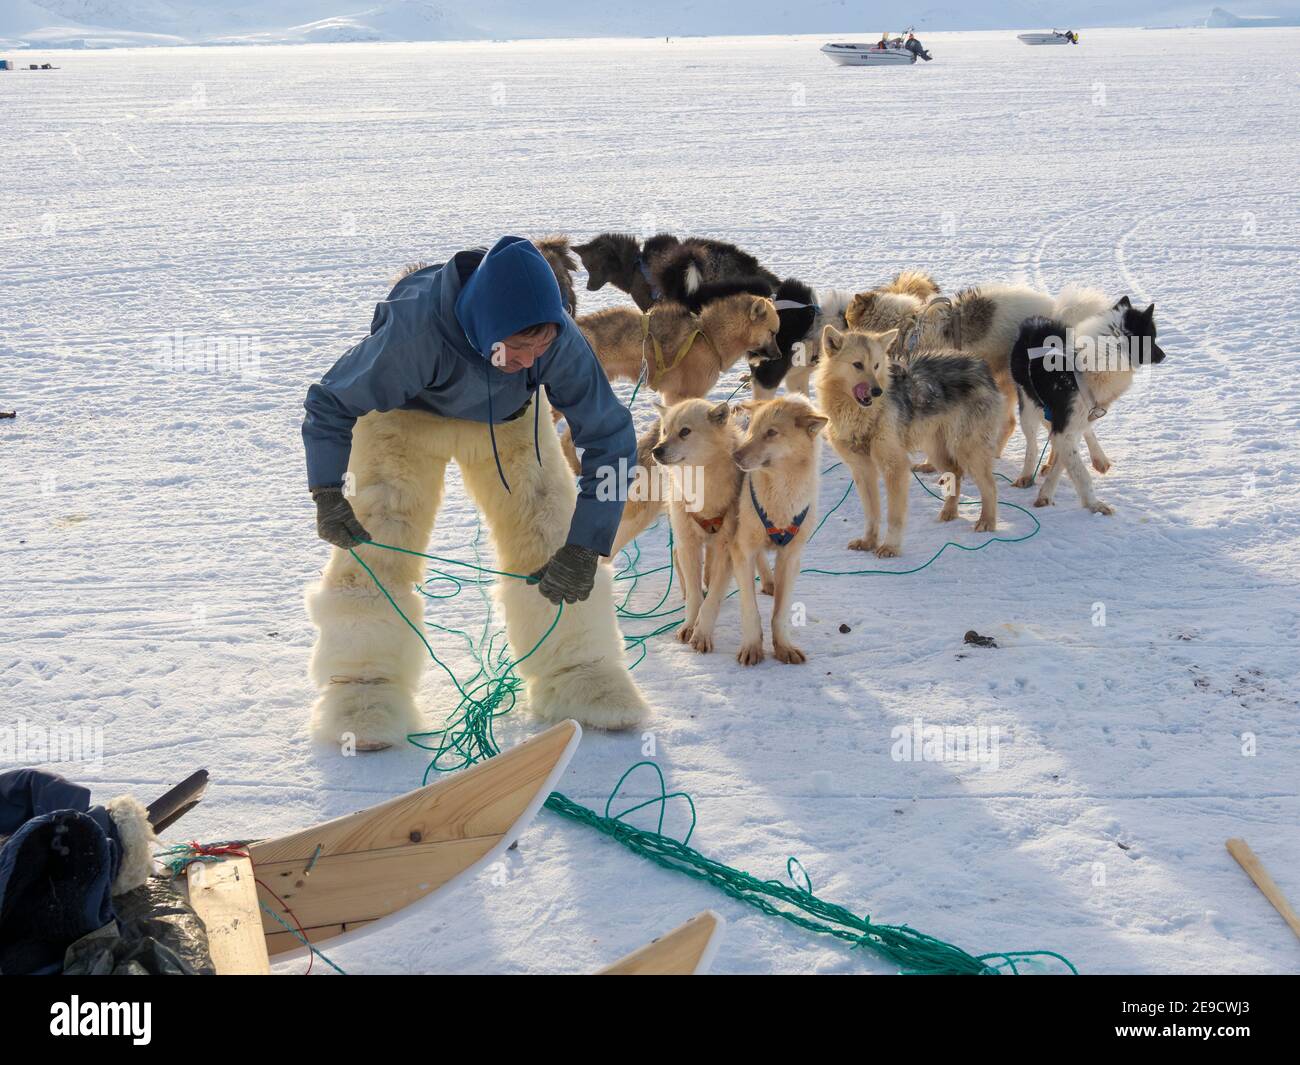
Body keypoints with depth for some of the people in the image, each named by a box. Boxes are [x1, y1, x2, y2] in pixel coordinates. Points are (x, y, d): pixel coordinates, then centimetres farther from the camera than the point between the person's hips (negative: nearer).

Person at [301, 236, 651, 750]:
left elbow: (610, 438, -24)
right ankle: (364, 684, -2)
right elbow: (330, 404, -26)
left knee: (547, 534, -8)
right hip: (406, 415, -2)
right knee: (377, 538, -13)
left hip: (509, 420, 2)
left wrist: (584, 547, -30)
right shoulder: (415, 330, -42)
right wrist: (328, 493, -39)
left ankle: (574, 671, 4)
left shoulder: (561, 342, -35)